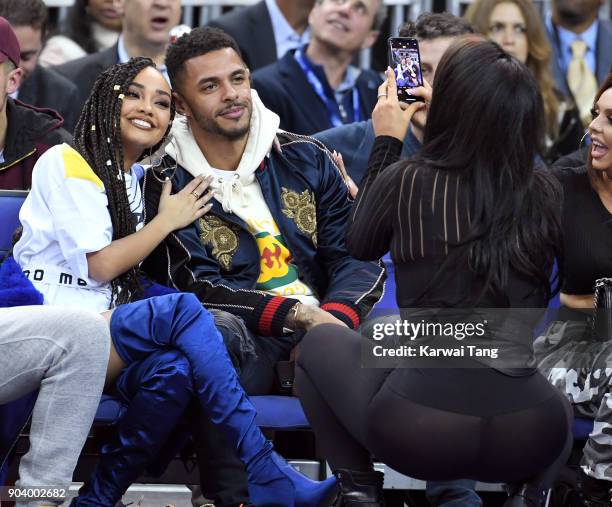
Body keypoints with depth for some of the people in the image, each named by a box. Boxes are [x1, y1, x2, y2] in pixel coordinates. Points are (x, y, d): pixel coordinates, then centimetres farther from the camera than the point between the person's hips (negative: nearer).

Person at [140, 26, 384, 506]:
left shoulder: (306, 160, 14)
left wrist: (331, 322, -15)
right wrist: (296, 316, -19)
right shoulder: (168, 186, 5)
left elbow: (359, 258, 7)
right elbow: (196, 287, -6)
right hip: (246, 342, -2)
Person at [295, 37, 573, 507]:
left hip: (418, 430, -2)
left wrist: (387, 142, 23)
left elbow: (360, 244, 16)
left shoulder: (406, 180, -6)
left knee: (321, 342, 27)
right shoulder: (546, 191, 2)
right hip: (526, 436, 2)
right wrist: (447, 116, 30)